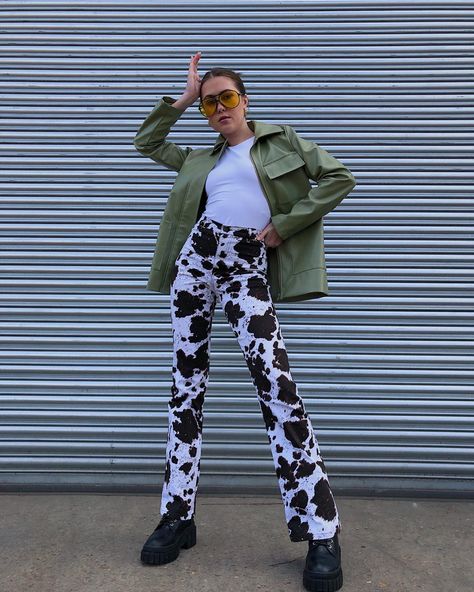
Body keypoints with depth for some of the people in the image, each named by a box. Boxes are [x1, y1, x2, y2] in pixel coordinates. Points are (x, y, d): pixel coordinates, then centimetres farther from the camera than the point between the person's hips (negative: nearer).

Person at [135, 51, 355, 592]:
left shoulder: (279, 141, 11)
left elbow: (340, 177, 2)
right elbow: (145, 143, 30)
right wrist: (183, 99, 22)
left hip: (246, 272, -5)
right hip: (196, 261, 5)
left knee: (276, 385, -15)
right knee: (186, 385, 3)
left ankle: (322, 531, -8)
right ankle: (178, 516, 14)